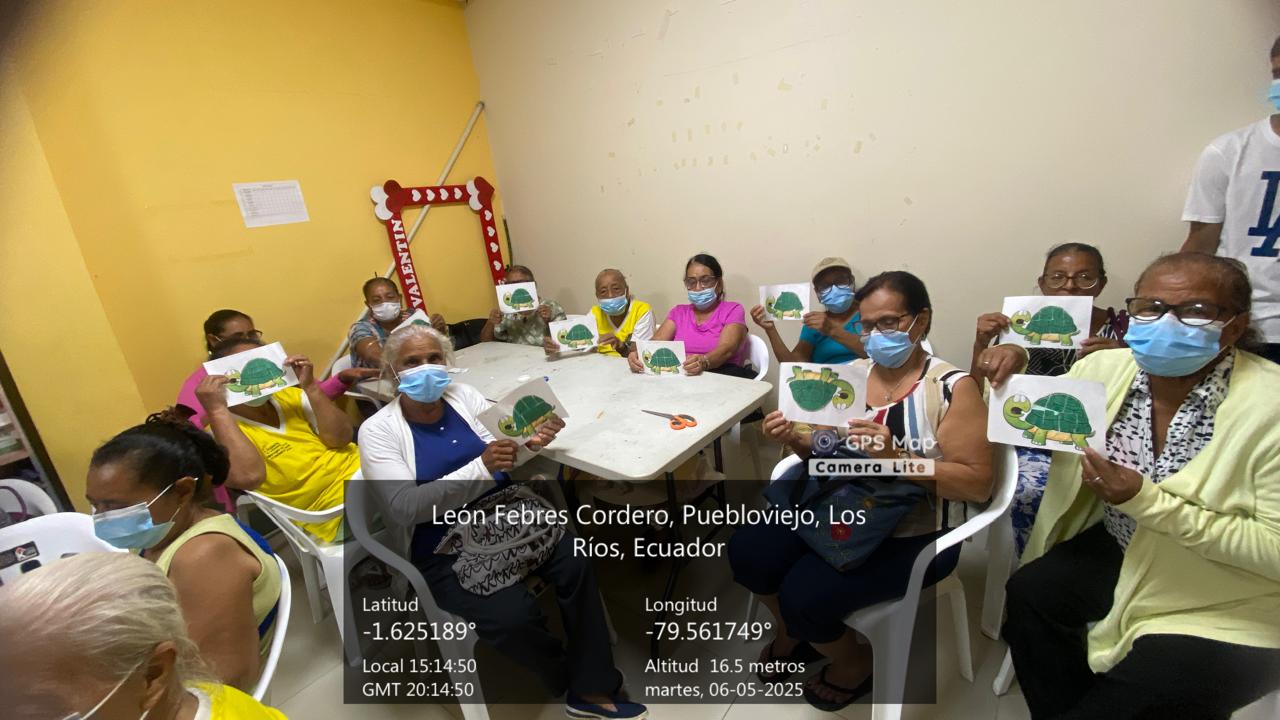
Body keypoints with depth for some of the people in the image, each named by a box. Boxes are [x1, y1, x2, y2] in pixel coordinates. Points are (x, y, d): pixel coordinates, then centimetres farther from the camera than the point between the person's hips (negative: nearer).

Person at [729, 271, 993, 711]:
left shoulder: (952, 388, -11)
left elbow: (978, 485, -15)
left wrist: (896, 457, -29)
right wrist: (794, 439, -13)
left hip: (911, 533, -5)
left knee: (804, 594, -21)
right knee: (747, 552, -11)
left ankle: (854, 663, 17)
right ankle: (793, 634, 21)